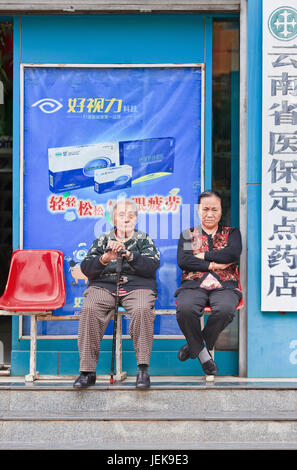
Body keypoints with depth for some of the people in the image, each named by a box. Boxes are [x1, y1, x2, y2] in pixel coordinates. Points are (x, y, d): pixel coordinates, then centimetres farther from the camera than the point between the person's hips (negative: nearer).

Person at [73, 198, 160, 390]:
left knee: (142, 309, -35)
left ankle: (143, 368, -29)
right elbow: (86, 268, 8)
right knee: (89, 310, -31)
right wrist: (104, 259, -12)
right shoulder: (102, 240, 19)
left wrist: (128, 255, -15)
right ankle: (87, 371, -27)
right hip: (103, 286, 1)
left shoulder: (144, 240, 17)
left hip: (137, 286, -1)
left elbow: (152, 265, -1)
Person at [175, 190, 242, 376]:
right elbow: (183, 261, 1)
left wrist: (203, 255, -2)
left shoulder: (232, 233, 19)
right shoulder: (188, 234, 19)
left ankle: (194, 345, -12)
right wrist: (212, 265, -5)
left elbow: (233, 254, -4)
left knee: (225, 309, -36)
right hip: (194, 285, 0)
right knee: (185, 308, -35)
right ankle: (203, 355, -14)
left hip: (224, 286, 0)